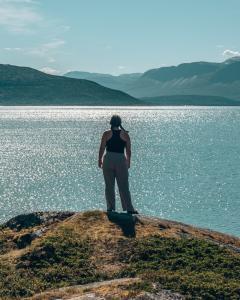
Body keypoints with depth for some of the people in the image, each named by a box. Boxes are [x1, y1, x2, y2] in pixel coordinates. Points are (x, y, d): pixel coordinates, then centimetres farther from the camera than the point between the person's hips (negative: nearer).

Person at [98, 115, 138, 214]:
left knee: (109, 186, 8)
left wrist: (100, 160, 11)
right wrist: (128, 161, 17)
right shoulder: (125, 134, 1)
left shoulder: (106, 134, -1)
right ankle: (129, 208, 2)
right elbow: (128, 151, 4)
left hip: (108, 160, 0)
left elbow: (101, 149, 0)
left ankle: (110, 207, 9)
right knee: (124, 186, 3)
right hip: (121, 161, 0)